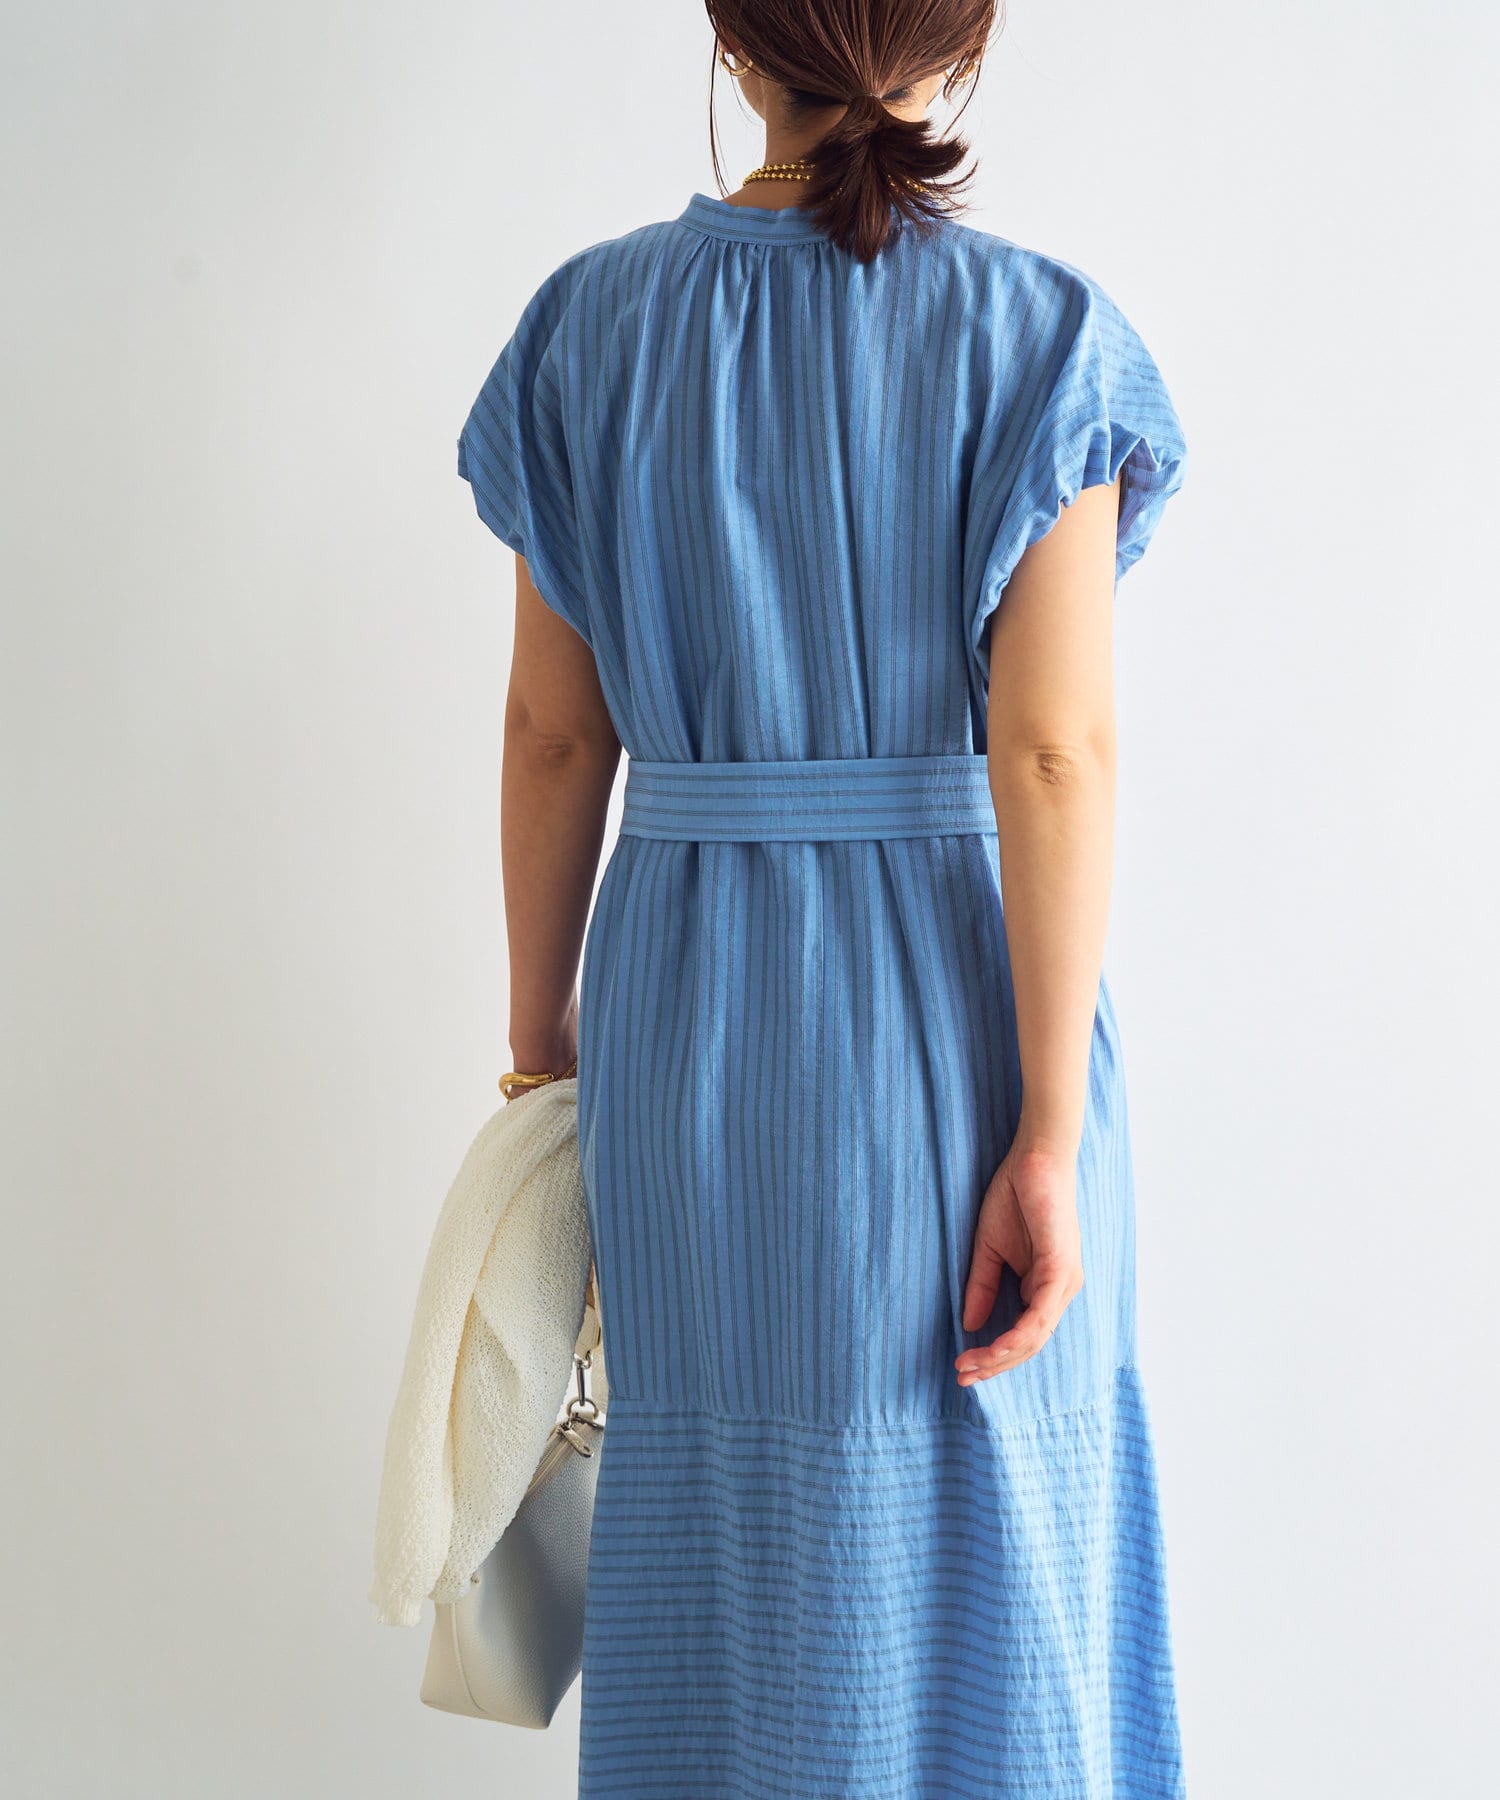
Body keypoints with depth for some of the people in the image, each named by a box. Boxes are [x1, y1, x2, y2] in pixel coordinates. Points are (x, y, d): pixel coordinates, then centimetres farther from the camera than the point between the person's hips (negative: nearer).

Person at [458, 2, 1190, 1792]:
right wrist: (1050, 1138, -12)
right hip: (963, 1008, -2)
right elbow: (1054, 757, -15)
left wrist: (542, 1037, 11)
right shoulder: (1040, 333, -8)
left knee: (732, 1529, 18)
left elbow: (552, 731, 1)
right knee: (988, 1522, 15)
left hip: (692, 1000, 3)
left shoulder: (592, 325, -1)